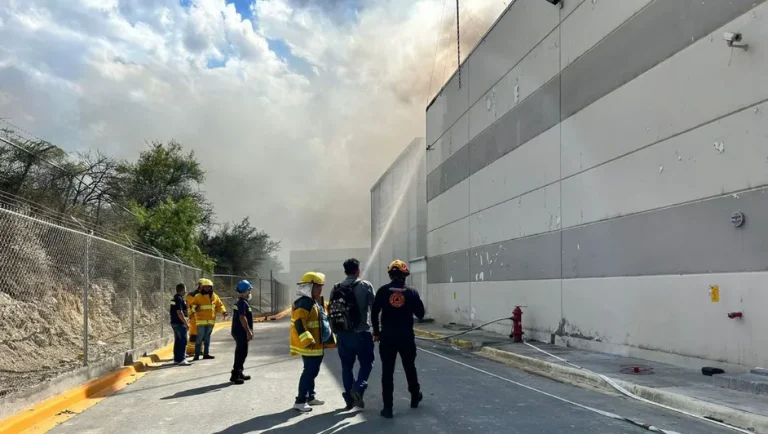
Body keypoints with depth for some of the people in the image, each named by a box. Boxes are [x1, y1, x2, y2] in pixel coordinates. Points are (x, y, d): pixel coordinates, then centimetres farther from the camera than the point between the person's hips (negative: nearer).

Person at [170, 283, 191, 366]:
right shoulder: (179, 299, -17)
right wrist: (186, 323, -19)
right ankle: (181, 359, -10)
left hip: (174, 322, 10)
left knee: (178, 341, 15)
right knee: (183, 341, -8)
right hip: (179, 323, -10)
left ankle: (176, 359, 20)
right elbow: (179, 312, -23)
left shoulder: (175, 298, 14)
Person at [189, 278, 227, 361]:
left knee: (207, 338, 11)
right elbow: (192, 305, -2)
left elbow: (219, 305, 15)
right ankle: (197, 355, -2)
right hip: (201, 320, -4)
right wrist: (195, 308, -24)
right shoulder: (198, 296, -4)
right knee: (200, 338, -6)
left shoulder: (214, 296, 9)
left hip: (211, 321, 4)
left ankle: (206, 354, 18)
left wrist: (223, 311, -3)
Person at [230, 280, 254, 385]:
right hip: (241, 332, -11)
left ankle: (239, 373, 26)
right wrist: (248, 331, -21)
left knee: (240, 353, 17)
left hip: (238, 331, 11)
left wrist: (249, 330, 24)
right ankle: (235, 375, -6)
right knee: (241, 353, -7)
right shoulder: (243, 303, -17)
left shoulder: (240, 302, 16)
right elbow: (242, 318, -23)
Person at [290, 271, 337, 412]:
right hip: (309, 345, -10)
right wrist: (307, 340, -32)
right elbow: (299, 323, -27)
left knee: (312, 371, 17)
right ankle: (300, 401, -2)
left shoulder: (316, 302, 14)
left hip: (317, 345, 10)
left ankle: (310, 397, 28)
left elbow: (321, 320, 27)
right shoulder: (304, 303, -18)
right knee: (309, 372, -8)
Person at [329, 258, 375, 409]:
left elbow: (331, 310, 9)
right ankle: (358, 388, -11)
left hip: (342, 334, 4)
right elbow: (374, 307, -5)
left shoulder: (336, 288, 7)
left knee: (346, 365, 13)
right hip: (361, 333, -4)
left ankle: (349, 397, 16)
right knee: (366, 363, 9)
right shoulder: (365, 285, -5)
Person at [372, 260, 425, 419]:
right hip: (406, 336, 1)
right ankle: (415, 397, 37)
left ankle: (388, 407, 1)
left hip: (387, 336, -1)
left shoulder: (383, 291, -4)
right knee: (410, 368, 20)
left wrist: (376, 331, 7)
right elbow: (420, 314, 3)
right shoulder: (412, 292, -3)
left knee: (387, 372, 3)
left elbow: (374, 313, -5)